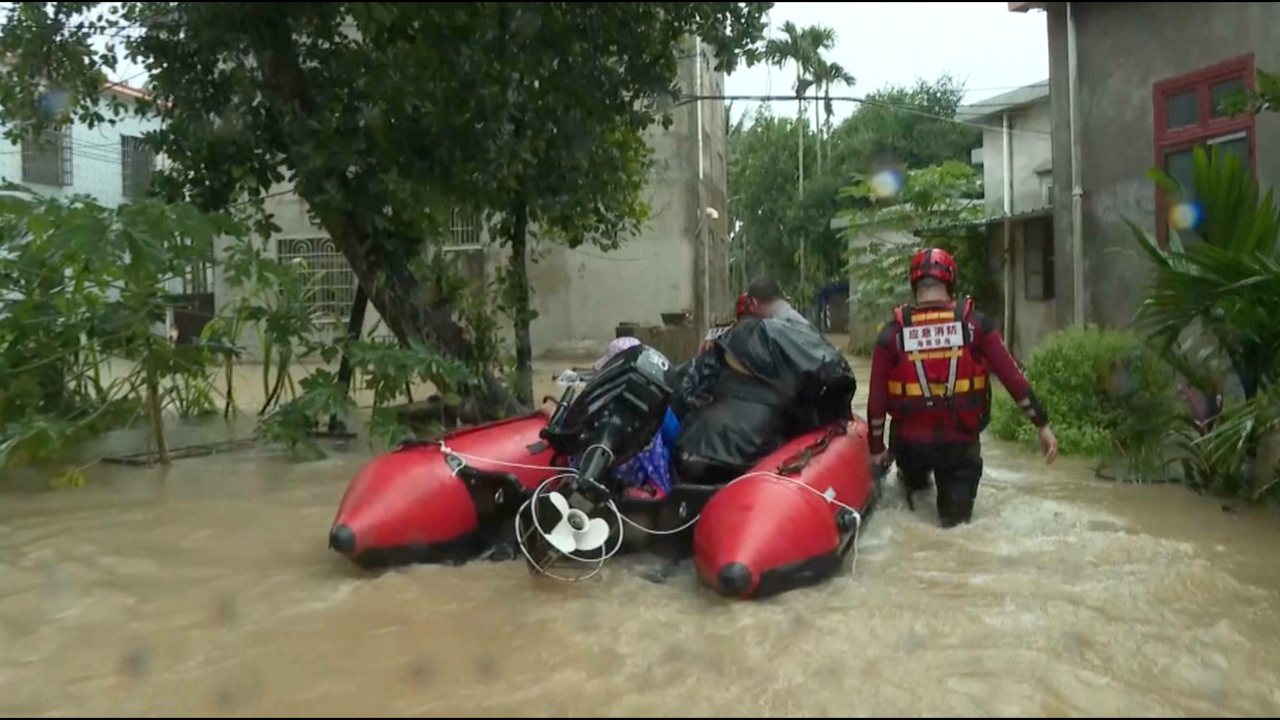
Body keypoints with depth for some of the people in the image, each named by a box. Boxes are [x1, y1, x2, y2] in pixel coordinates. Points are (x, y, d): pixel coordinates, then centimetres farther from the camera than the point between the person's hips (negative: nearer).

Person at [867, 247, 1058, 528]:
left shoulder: (893, 331, -7)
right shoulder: (974, 323, -6)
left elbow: (876, 397, -5)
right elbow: (1012, 377, -7)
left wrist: (876, 447, 6)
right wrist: (1042, 424, 1)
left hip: (911, 441, 2)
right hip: (960, 440, -2)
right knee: (956, 516, 13)